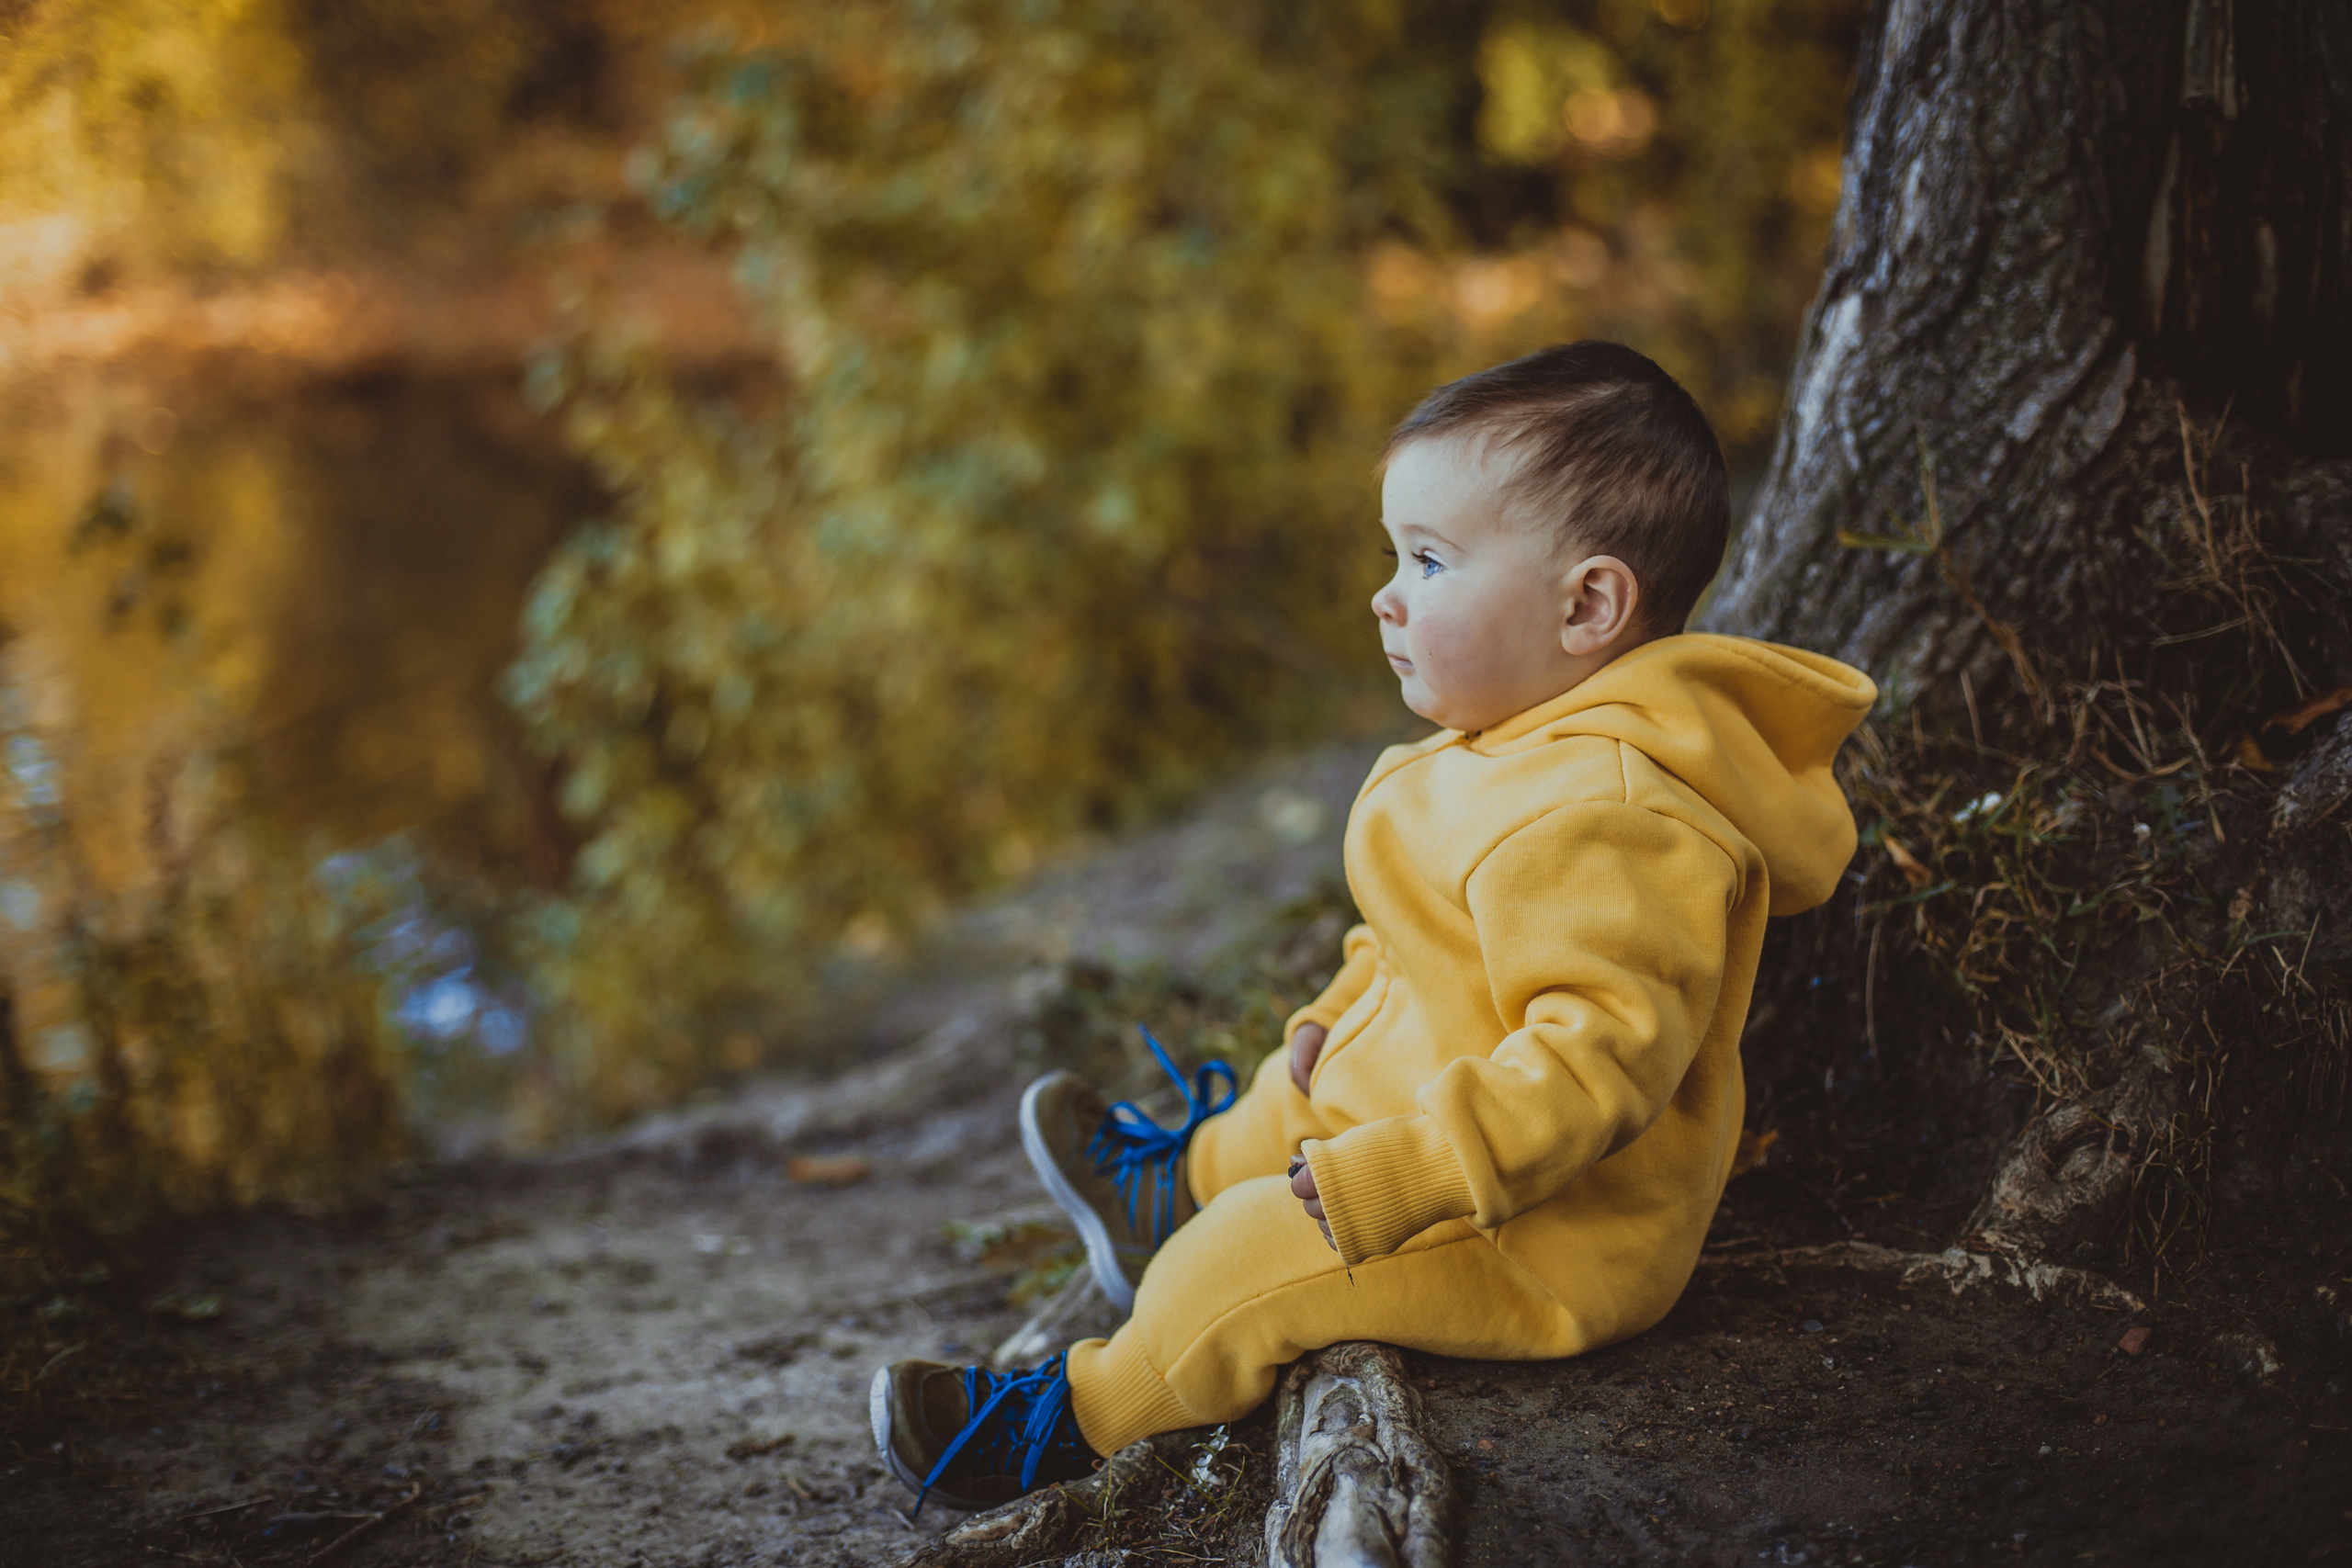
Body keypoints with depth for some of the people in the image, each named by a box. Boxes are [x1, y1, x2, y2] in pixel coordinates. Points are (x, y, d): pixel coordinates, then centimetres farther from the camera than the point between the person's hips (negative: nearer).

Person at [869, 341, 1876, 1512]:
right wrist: (1341, 1014, 15)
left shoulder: (1600, 817, -33)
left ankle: (1084, 1416, 8)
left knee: (1244, 1266, -15)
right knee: (1295, 1102, 28)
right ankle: (1178, 1190, 57)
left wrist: (1391, 1177, -36)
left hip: (1552, 1239, -11)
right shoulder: (1534, 750, 4)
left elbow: (1601, 1053, -37)